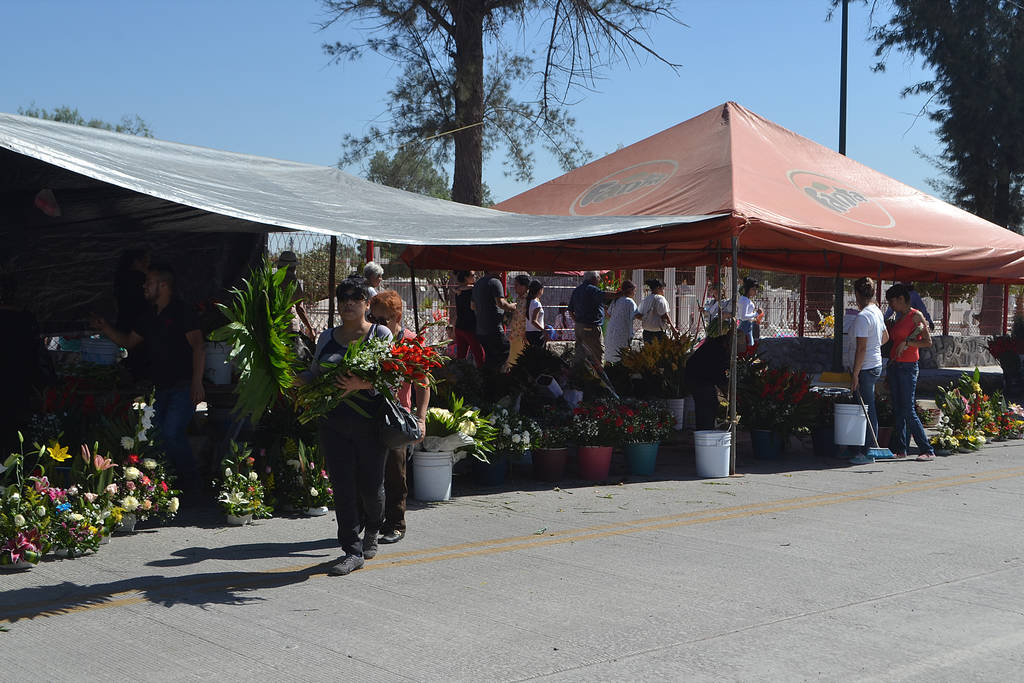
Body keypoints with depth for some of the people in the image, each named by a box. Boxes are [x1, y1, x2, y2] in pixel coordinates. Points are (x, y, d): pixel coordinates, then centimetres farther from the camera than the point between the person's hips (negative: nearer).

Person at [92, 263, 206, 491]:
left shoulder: (182, 312, -10)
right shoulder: (150, 317, 15)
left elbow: (198, 346, -18)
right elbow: (128, 341, 28)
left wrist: (197, 382, -26)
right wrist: (105, 328, 14)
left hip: (184, 387, -8)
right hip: (161, 389, 8)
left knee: (171, 433, -17)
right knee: (158, 433, 5)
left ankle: (190, 479, -1)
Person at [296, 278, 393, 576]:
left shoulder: (381, 334, 2)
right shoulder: (327, 337, 14)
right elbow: (314, 375, 18)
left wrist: (363, 384, -25)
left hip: (370, 420, -3)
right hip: (333, 422, 3)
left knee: (370, 486, 3)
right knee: (342, 485, -2)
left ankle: (371, 531, 35)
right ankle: (352, 551, 5)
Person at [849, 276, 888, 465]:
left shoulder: (862, 317, -18)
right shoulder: (877, 312, 11)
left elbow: (861, 348, -21)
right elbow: (885, 337, 25)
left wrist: (855, 375, -19)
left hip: (866, 368, -9)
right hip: (877, 364, 9)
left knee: (868, 410, -6)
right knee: (870, 410, 14)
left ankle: (867, 453, -3)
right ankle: (869, 450, 19)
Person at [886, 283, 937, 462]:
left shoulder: (916, 316, -7)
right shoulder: (899, 317, 16)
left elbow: (928, 342, -12)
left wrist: (907, 343, -19)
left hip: (908, 366, -8)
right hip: (894, 365, 8)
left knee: (908, 411, -10)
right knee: (897, 410, 8)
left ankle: (927, 450, -5)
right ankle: (900, 448, 12)